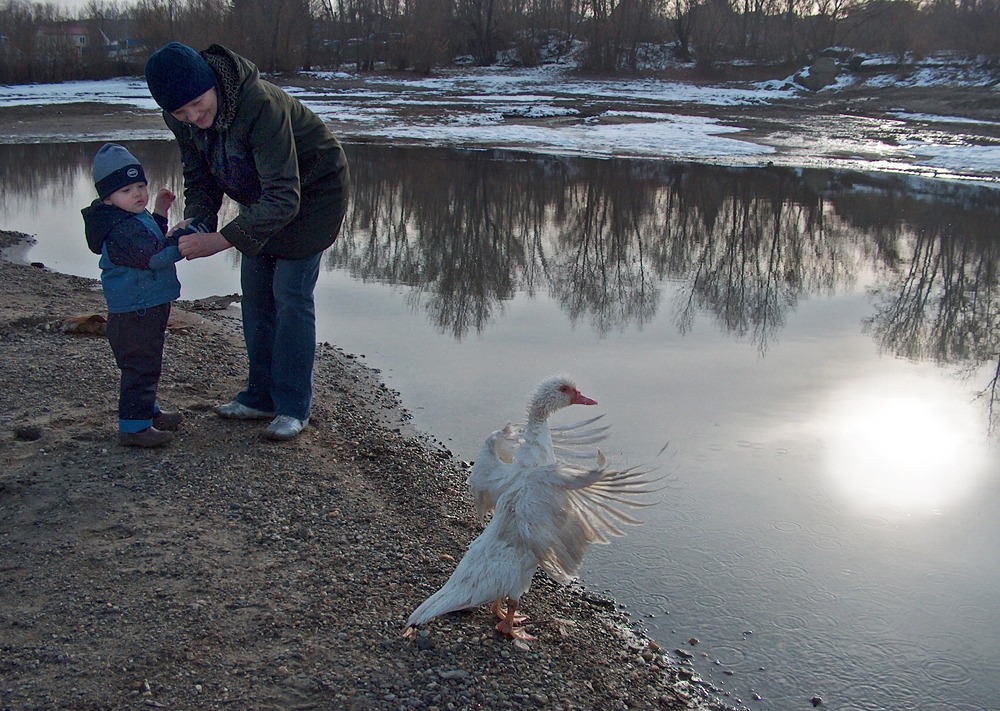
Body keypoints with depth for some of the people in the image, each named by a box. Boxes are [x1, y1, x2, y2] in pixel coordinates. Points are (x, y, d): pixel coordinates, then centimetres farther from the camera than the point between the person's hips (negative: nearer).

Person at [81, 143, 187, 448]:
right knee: (139, 367, -5)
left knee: (147, 365, 22)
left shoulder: (138, 218, 11)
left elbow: (152, 245, 27)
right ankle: (133, 426, 3)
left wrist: (160, 214, 18)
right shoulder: (121, 229, -23)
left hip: (149, 308, 11)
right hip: (135, 313, -11)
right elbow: (152, 257, -32)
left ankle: (147, 411, 37)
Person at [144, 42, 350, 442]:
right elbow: (200, 178, -3)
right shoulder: (181, 118, -16)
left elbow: (284, 198, -41)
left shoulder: (261, 105, -39)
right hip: (261, 195, 8)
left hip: (314, 189, -7)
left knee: (291, 295, -11)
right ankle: (260, 397, 20)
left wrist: (221, 240, -45)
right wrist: (195, 223, -23)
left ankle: (293, 408, 0)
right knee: (256, 293, 8)